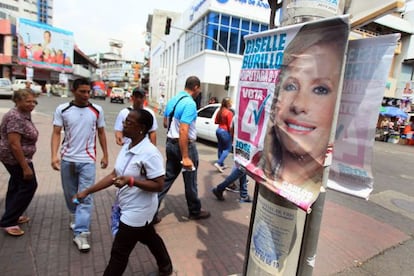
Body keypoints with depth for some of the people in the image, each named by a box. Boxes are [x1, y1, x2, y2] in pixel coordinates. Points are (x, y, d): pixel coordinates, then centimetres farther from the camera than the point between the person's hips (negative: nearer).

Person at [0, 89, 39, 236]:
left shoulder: (24, 114, 7)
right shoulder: (16, 117, -24)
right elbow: (14, 144, -27)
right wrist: (25, 167, -26)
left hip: (14, 157, 10)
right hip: (15, 158, -10)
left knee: (16, 185, 19)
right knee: (29, 186, -3)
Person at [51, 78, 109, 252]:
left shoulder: (97, 110, 0)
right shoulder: (62, 110, -1)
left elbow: (101, 133, 7)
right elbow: (56, 133, -4)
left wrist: (105, 155, 7)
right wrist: (54, 155, -17)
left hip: (87, 160, -1)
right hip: (67, 159, 2)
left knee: (86, 197, -4)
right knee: (70, 194, 18)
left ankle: (81, 234, 1)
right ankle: (75, 216, 44)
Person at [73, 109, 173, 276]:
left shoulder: (150, 153, -27)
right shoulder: (127, 146, -1)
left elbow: (158, 185, -24)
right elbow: (114, 174, 3)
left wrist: (131, 181, -34)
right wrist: (87, 191, 1)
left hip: (137, 210, -8)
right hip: (128, 207, 8)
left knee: (119, 252, 8)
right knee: (149, 238, 27)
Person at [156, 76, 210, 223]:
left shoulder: (172, 100, 7)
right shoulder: (190, 103, -20)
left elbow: (165, 124, 16)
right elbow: (183, 131, -28)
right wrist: (185, 157, -27)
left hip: (170, 143, 8)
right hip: (186, 145, -8)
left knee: (167, 178, 14)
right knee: (190, 180, 10)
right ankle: (195, 211, 30)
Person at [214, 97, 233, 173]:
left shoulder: (220, 111, 6)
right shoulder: (229, 112, -16)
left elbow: (216, 121, 15)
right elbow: (230, 125, -17)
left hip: (218, 130, 8)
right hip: (225, 132, -8)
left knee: (220, 148, 14)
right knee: (227, 149, 3)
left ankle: (221, 165, 22)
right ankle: (218, 163, -7)